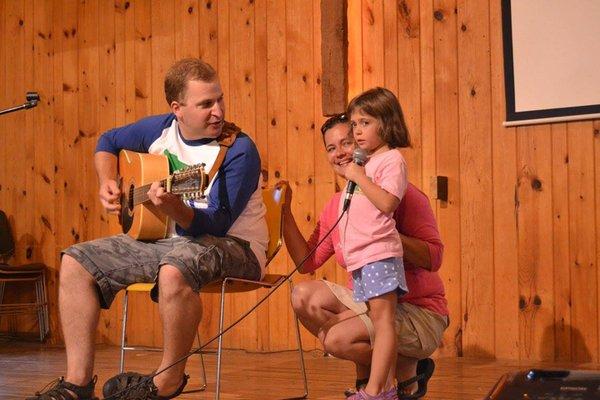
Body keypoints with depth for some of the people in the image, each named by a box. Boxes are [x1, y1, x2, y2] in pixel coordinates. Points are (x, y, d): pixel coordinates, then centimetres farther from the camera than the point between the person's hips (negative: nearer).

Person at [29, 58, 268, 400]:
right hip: (168, 241, 7)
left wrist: (173, 207, -43)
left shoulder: (239, 150, -18)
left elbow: (214, 226, -25)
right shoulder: (160, 129, 1)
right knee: (76, 262, -3)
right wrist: (108, 184, 3)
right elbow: (109, 142, 21)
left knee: (174, 268, -41)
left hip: (234, 247, -7)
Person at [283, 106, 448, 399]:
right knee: (303, 296, -12)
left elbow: (434, 258, -20)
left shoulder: (400, 192, -13)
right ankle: (367, 374, 2)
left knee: (335, 338, -25)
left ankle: (409, 370, 3)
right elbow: (307, 263, 4)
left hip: (419, 312, -7)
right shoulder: (335, 205, 7)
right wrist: (285, 212, -3)